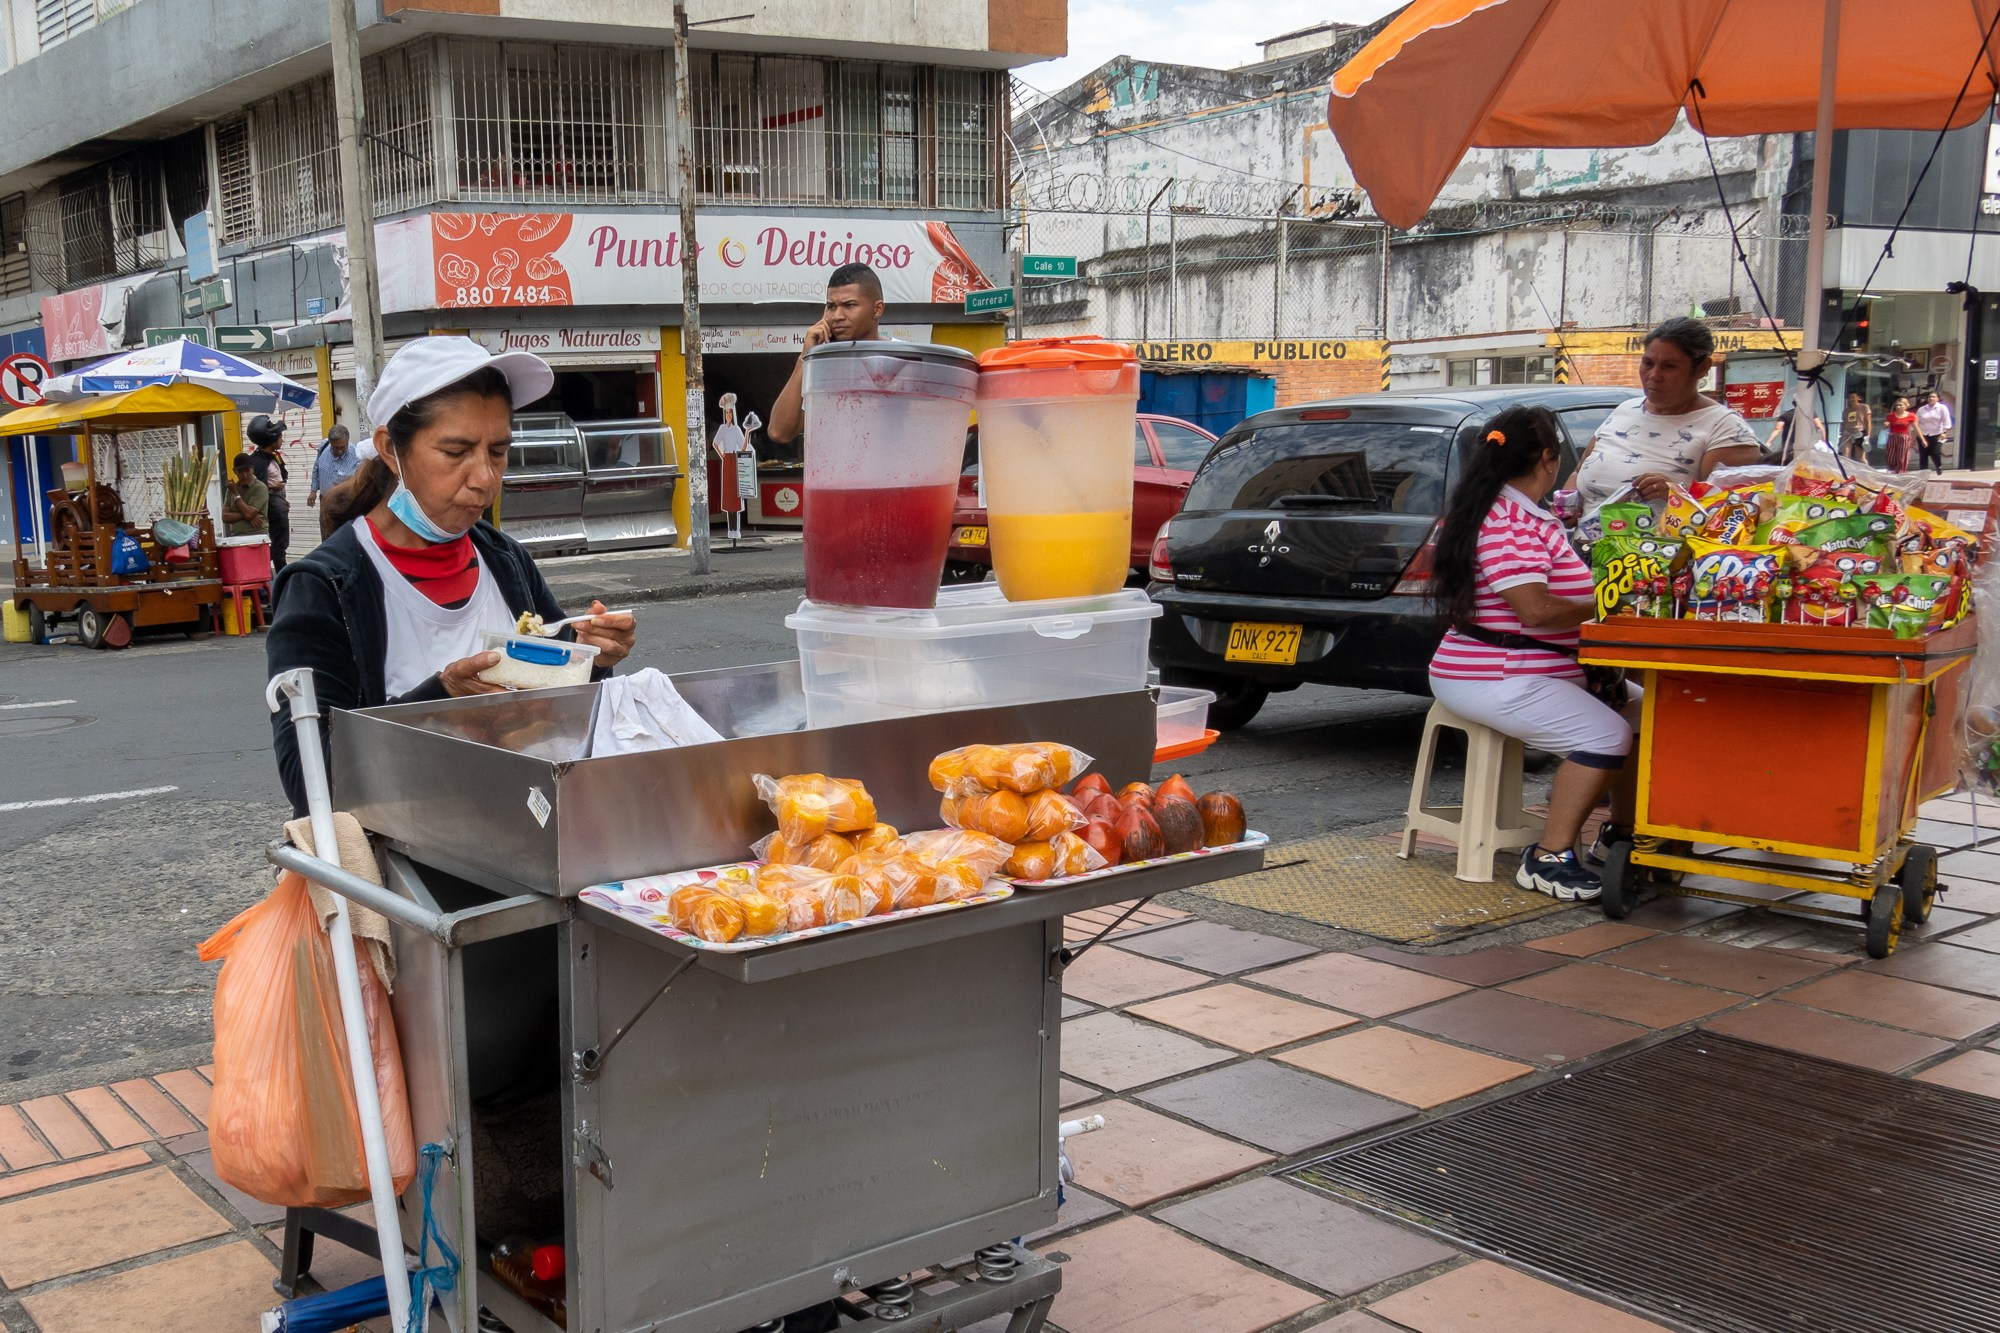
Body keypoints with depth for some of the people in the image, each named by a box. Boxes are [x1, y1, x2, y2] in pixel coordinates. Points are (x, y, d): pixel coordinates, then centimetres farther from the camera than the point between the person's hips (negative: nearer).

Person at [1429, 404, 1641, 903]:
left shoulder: (1530, 517, 16)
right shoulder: (1508, 523, -19)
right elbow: (1536, 608, -25)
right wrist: (1603, 608, -12)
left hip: (1550, 670, 11)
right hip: (1497, 681, -11)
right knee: (1606, 734, -24)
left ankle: (1618, 834, 21)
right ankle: (1549, 858, -18)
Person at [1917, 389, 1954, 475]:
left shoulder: (1942, 408, 0)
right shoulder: (1921, 409, 7)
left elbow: (1946, 422, -6)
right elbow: (1916, 423, 8)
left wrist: (1944, 432, -16)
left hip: (1936, 435, -2)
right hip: (1923, 435, 2)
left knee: (1935, 454, -7)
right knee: (1924, 455, 1)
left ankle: (1939, 468, 19)